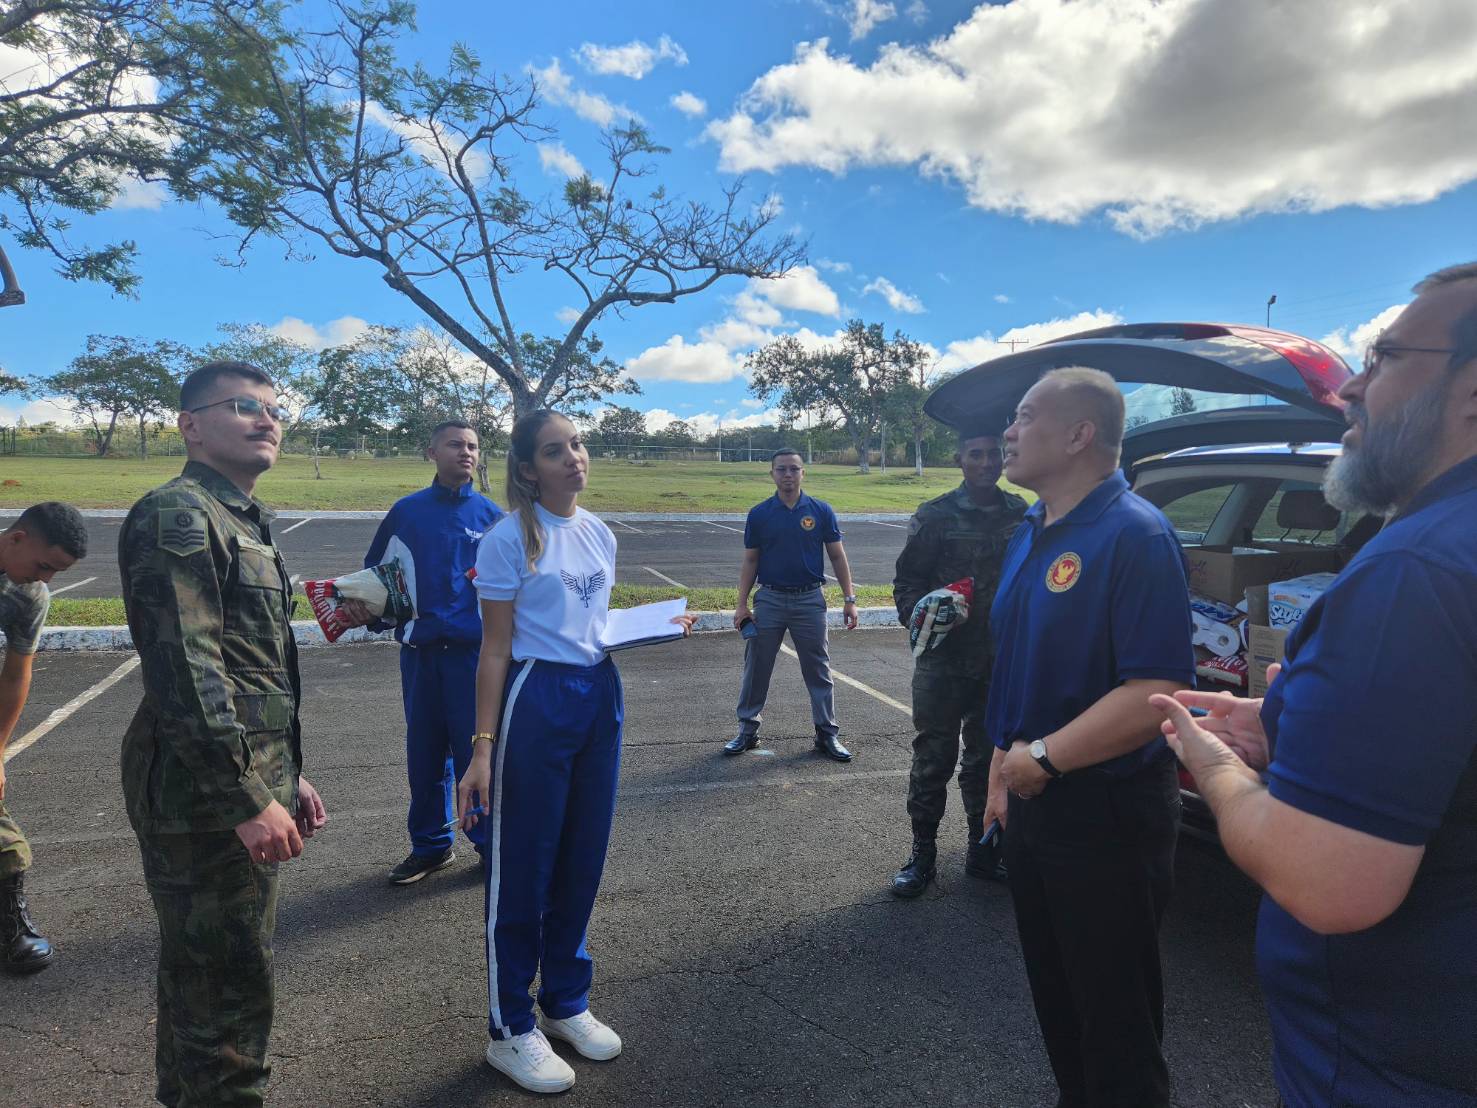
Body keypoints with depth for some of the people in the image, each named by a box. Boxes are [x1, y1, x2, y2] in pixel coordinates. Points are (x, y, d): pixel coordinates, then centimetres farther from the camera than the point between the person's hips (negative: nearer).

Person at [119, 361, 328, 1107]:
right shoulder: (177, 515, -14)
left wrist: (288, 776, 19)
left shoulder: (243, 520, 16)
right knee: (228, 989, 1)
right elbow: (182, 670, -23)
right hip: (205, 799, -10)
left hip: (248, 786, 10)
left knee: (203, 977, 22)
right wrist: (246, 799, -24)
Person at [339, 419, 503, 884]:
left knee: (476, 748, 2)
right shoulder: (406, 511, 5)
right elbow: (377, 572, 14)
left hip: (475, 651, -2)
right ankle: (430, 845, 26)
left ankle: (490, 840, 19)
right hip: (420, 650, 2)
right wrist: (363, 607, -3)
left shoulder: (491, 515, 2)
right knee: (424, 752, 11)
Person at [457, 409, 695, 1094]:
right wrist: (484, 745, -13)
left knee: (583, 859, 15)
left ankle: (565, 1001, 35)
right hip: (537, 698, -6)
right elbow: (496, 650, -10)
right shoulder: (510, 539, -9)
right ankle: (509, 1028, 25)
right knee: (523, 866, 6)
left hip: (601, 695, 6)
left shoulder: (599, 535, 9)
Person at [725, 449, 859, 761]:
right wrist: (742, 605, -1)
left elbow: (837, 557, 3)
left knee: (818, 670, 6)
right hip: (769, 599, 1)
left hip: (810, 600, 0)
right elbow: (750, 561, 5)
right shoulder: (759, 514, 1)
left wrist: (849, 599, -3)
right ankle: (747, 730, 20)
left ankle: (827, 733, 17)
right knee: (756, 668, 7)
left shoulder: (821, 511, -1)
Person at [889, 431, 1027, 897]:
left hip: (1002, 661, 3)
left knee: (988, 756, 14)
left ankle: (981, 849, 29)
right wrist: (918, 615, -19)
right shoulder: (935, 516, -3)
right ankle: (922, 853, 17)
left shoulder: (1021, 514, 6)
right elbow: (906, 580, -1)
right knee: (934, 756, 3)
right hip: (944, 659, -3)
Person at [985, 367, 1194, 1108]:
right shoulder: (1031, 531, 7)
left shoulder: (1135, 534, -20)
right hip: (1033, 802, 8)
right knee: (1054, 992, 24)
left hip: (1107, 814, -8)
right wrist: (1004, 766, 11)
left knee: (1115, 1015, 10)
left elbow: (1155, 693, -26)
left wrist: (1044, 756, -20)